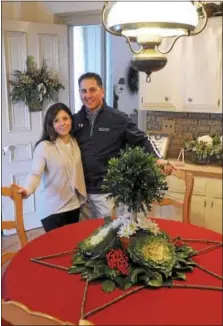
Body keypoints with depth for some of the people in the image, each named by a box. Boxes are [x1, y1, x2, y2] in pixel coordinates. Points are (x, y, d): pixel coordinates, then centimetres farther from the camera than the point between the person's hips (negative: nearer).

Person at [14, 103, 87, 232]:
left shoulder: (75, 142, 3)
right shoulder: (44, 146, -17)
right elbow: (36, 173, -24)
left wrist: (82, 195, 8)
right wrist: (27, 190, -42)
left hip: (74, 205, 6)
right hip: (54, 209, -6)